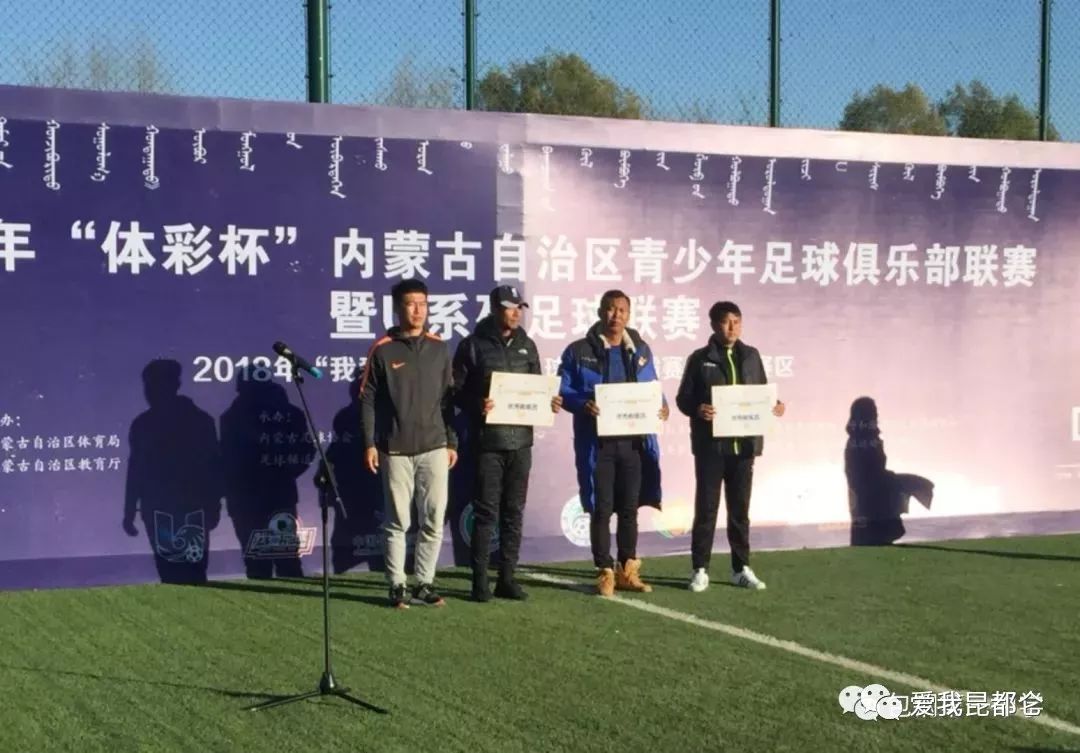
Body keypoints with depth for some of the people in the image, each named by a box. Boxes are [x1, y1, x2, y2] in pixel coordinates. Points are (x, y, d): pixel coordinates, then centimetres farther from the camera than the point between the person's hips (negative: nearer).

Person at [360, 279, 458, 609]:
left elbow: (448, 398, 12)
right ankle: (397, 586, 10)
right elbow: (368, 399, -1)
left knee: (434, 520, 2)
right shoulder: (382, 350, -2)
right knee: (397, 522, 2)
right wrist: (370, 443, -6)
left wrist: (452, 442, 10)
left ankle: (424, 584, 12)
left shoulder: (439, 348, 8)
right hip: (395, 450, -3)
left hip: (434, 448, 3)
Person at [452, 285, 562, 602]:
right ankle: (480, 581, 4)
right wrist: (476, 404, -23)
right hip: (487, 441, -5)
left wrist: (548, 403, -2)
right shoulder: (473, 345, -2)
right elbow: (457, 390, -4)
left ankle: (507, 578, 15)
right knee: (486, 512, -2)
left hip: (520, 440, 5)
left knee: (514, 513, 8)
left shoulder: (526, 345, 12)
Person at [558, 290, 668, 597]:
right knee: (602, 509, 0)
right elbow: (564, 391, -3)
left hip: (634, 440, 4)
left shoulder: (641, 350, 11)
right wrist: (583, 405, -23)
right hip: (598, 441, -4)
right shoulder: (579, 351, -2)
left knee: (629, 508, 10)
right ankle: (605, 572, 9)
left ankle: (627, 569, 21)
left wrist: (661, 406, -5)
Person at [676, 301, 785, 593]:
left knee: (740, 507, 9)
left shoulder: (751, 356, 11)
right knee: (706, 507, 0)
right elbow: (683, 398, -2)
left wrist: (774, 406, -5)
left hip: (743, 444, 3)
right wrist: (697, 409, -22)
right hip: (710, 444, -3)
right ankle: (700, 569, 6)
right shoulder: (700, 358, 0)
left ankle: (741, 568, 17)